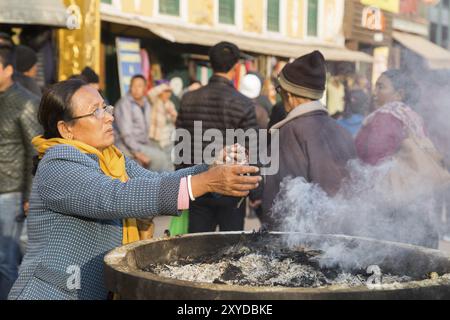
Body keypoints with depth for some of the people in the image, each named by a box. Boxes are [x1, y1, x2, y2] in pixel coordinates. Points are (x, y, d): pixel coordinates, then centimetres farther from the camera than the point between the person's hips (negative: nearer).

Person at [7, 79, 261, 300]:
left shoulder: (114, 160, 10)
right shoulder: (59, 165, -16)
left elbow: (156, 182, 0)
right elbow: (113, 197, -29)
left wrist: (215, 170, -16)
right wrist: (206, 183, -34)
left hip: (104, 291, 8)